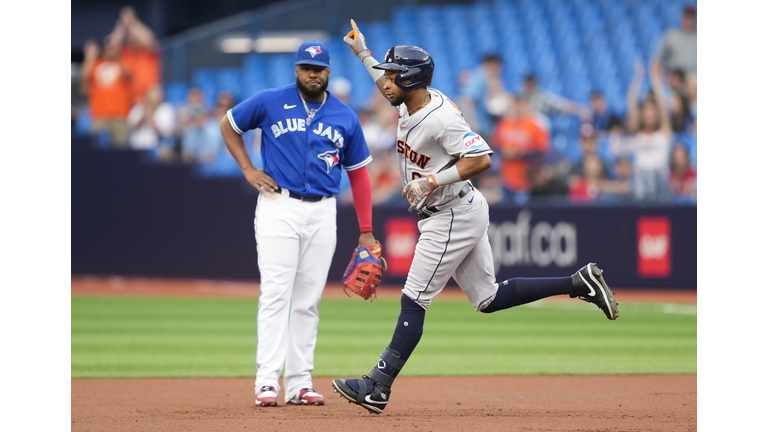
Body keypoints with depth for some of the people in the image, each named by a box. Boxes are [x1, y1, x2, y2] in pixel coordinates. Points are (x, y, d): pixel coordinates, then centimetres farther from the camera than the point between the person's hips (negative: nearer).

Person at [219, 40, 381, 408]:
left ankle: (299, 383, 7)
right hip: (278, 208, -3)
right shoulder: (269, 102, 1)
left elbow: (358, 173, 13)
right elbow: (228, 125, 14)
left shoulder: (346, 117, 8)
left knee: (309, 301, 4)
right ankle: (267, 381, -13)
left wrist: (366, 231, 8)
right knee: (276, 294, -11)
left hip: (322, 212, 3)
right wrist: (248, 169, 2)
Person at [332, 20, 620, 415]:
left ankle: (378, 387, -7)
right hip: (449, 215, 10)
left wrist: (434, 181, -30)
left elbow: (481, 159, -28)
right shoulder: (409, 104, 5)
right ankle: (579, 283, 13)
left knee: (413, 301, -8)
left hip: (453, 216, -10)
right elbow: (392, 87, 31)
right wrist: (362, 53, 30)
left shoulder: (441, 118, -23)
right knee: (488, 298, 12)